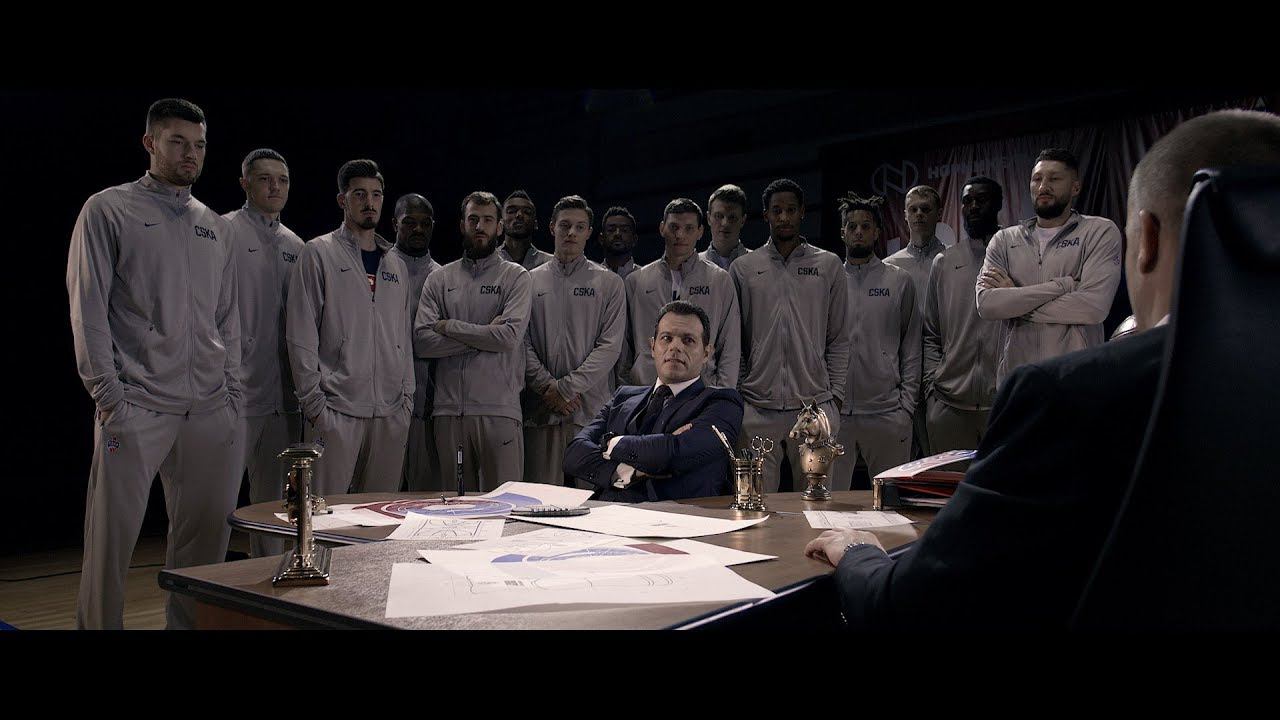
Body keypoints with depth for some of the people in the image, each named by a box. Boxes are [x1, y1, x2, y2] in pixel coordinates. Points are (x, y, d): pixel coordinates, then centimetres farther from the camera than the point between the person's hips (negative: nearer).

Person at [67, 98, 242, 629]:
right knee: (112, 537, -3)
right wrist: (108, 397, -9)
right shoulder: (109, 210, 4)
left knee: (206, 536, 6)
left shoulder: (215, 227, 17)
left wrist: (233, 394, 10)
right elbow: (88, 310, -2)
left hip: (211, 410, 5)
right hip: (138, 407, -4)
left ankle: (188, 625, 19)